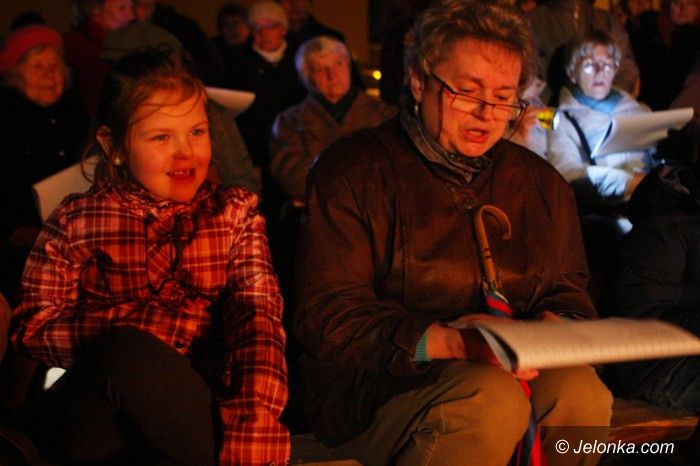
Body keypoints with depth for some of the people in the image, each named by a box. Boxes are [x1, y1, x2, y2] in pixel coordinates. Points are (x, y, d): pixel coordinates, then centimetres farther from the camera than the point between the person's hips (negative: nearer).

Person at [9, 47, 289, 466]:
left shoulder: (234, 213, 14)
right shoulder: (78, 221, 11)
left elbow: (258, 315, -3)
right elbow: (31, 326, 2)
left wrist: (253, 430, -22)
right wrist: (151, 322, -14)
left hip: (201, 398, 0)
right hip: (98, 416, 0)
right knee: (126, 351, -34)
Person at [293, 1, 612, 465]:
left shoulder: (542, 183, 16)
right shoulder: (352, 172, -2)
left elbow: (569, 289, 21)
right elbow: (327, 318, -11)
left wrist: (558, 324, -6)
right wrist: (446, 341, -25)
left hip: (514, 373, 5)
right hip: (377, 396, -4)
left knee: (579, 390, -27)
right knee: (492, 398, -34)